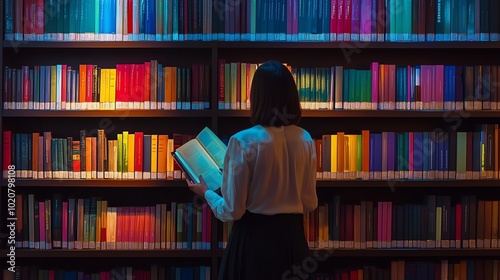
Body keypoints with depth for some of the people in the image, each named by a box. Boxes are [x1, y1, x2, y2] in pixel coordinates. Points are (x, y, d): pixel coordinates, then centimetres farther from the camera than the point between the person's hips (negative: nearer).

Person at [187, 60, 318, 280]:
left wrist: (206, 193, 7)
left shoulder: (243, 142, -15)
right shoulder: (305, 140, -2)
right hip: (292, 237, 4)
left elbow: (233, 211, -12)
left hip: (255, 239, -4)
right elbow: (310, 203, 6)